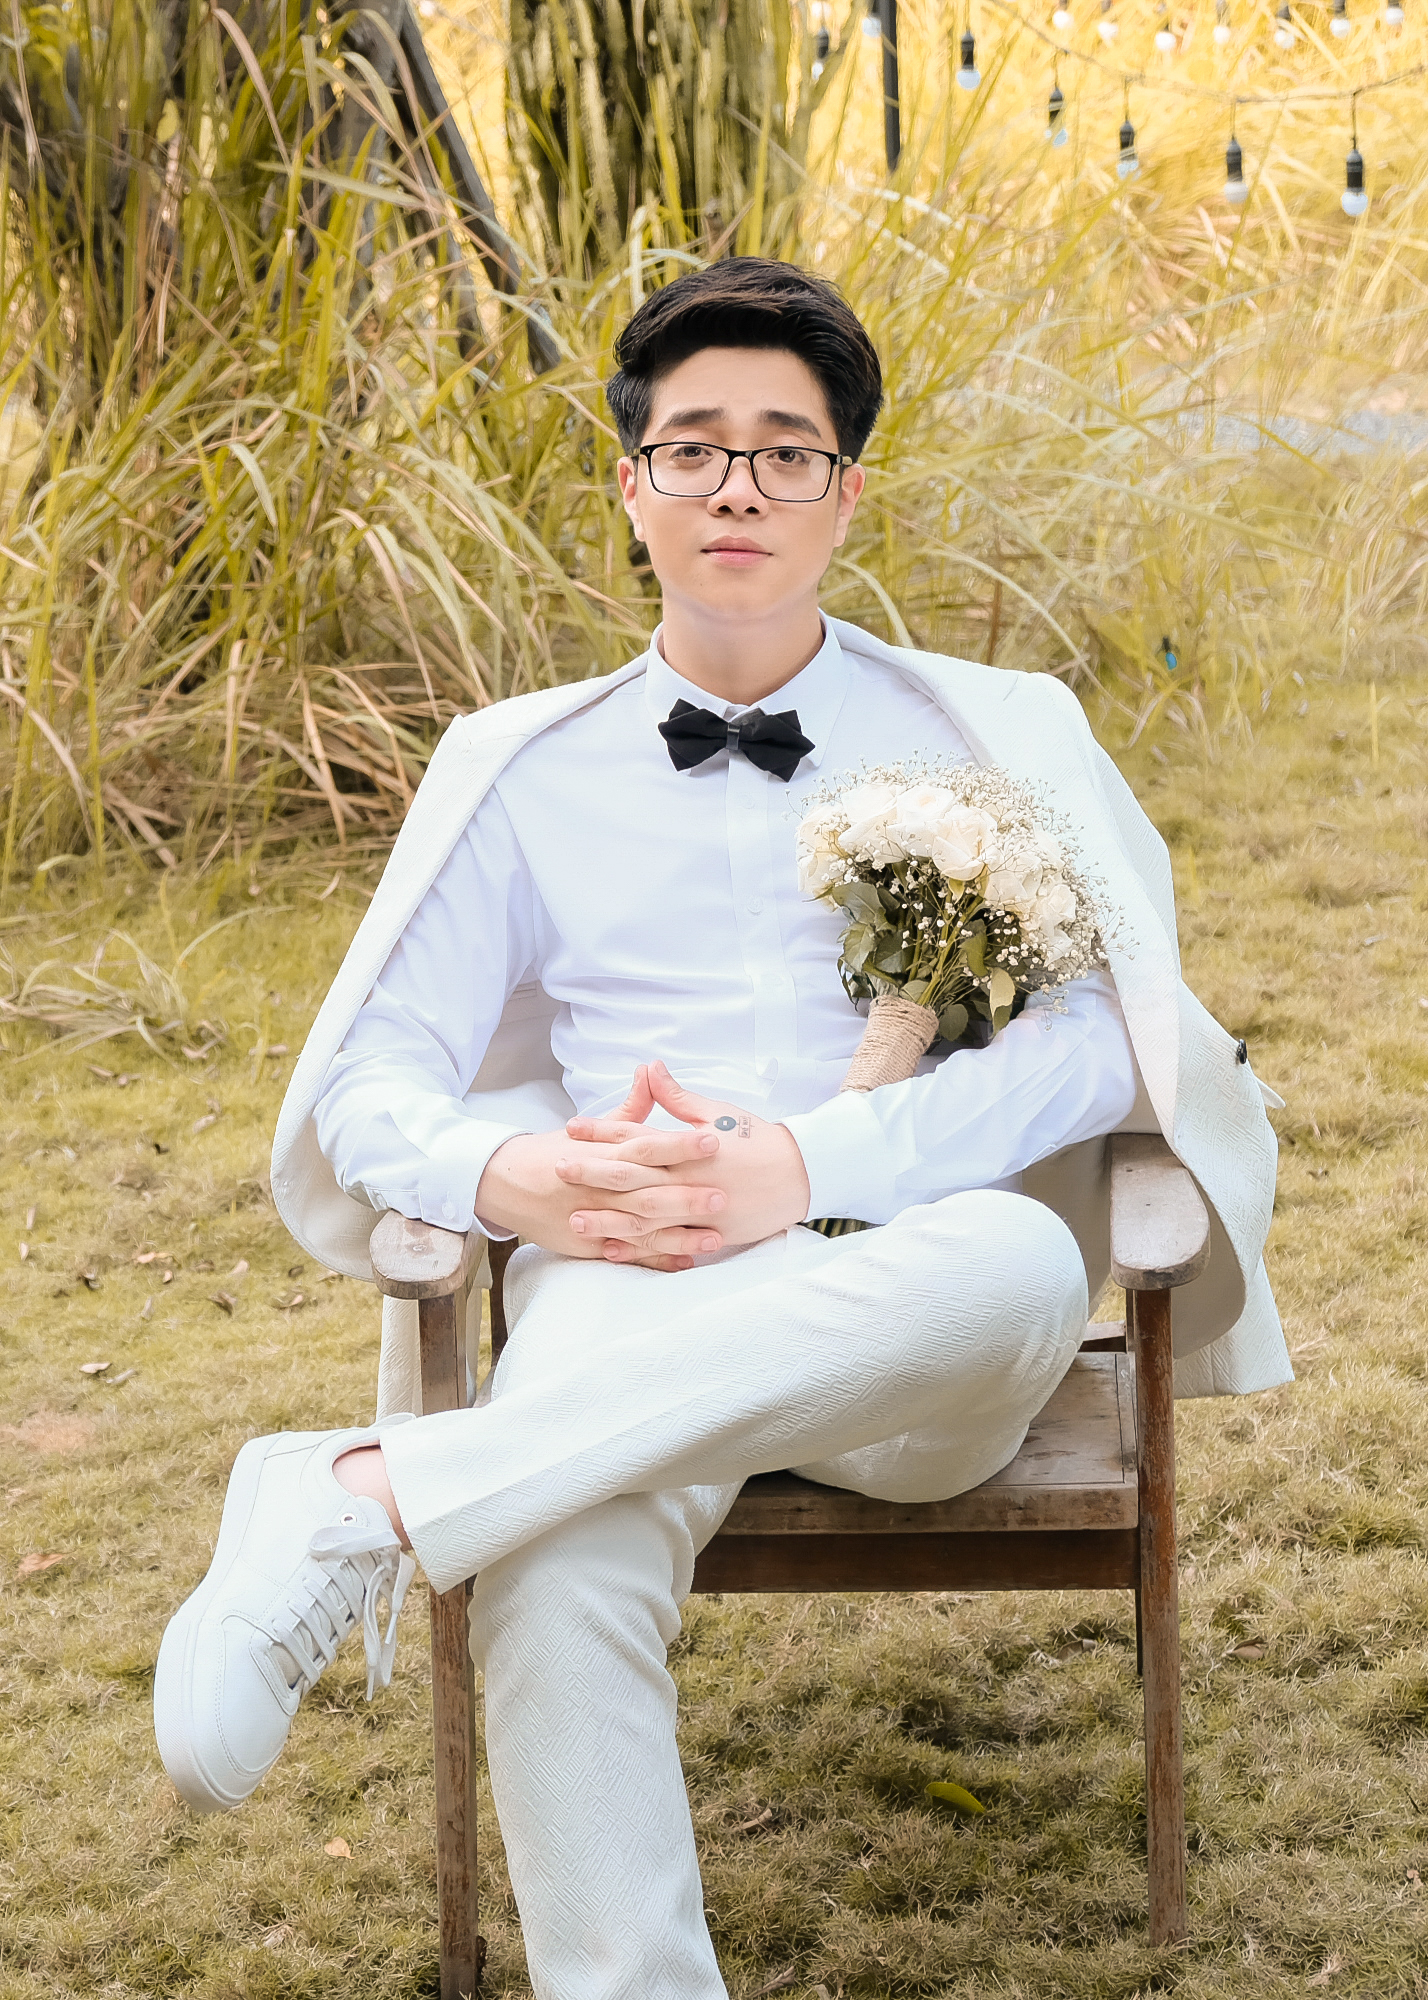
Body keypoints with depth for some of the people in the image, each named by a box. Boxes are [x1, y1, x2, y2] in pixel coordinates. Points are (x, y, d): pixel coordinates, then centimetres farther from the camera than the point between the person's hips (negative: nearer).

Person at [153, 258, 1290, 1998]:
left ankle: (367, 1502, -37)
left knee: (1016, 1260, -39)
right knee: (557, 1586, -37)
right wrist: (510, 1177, -13)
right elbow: (373, 1083, 12)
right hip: (629, 1292, 0)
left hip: (912, 1329, 0)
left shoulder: (992, 738, 13)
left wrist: (812, 1166, -18)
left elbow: (1093, 1036, -1)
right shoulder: (522, 770, 18)